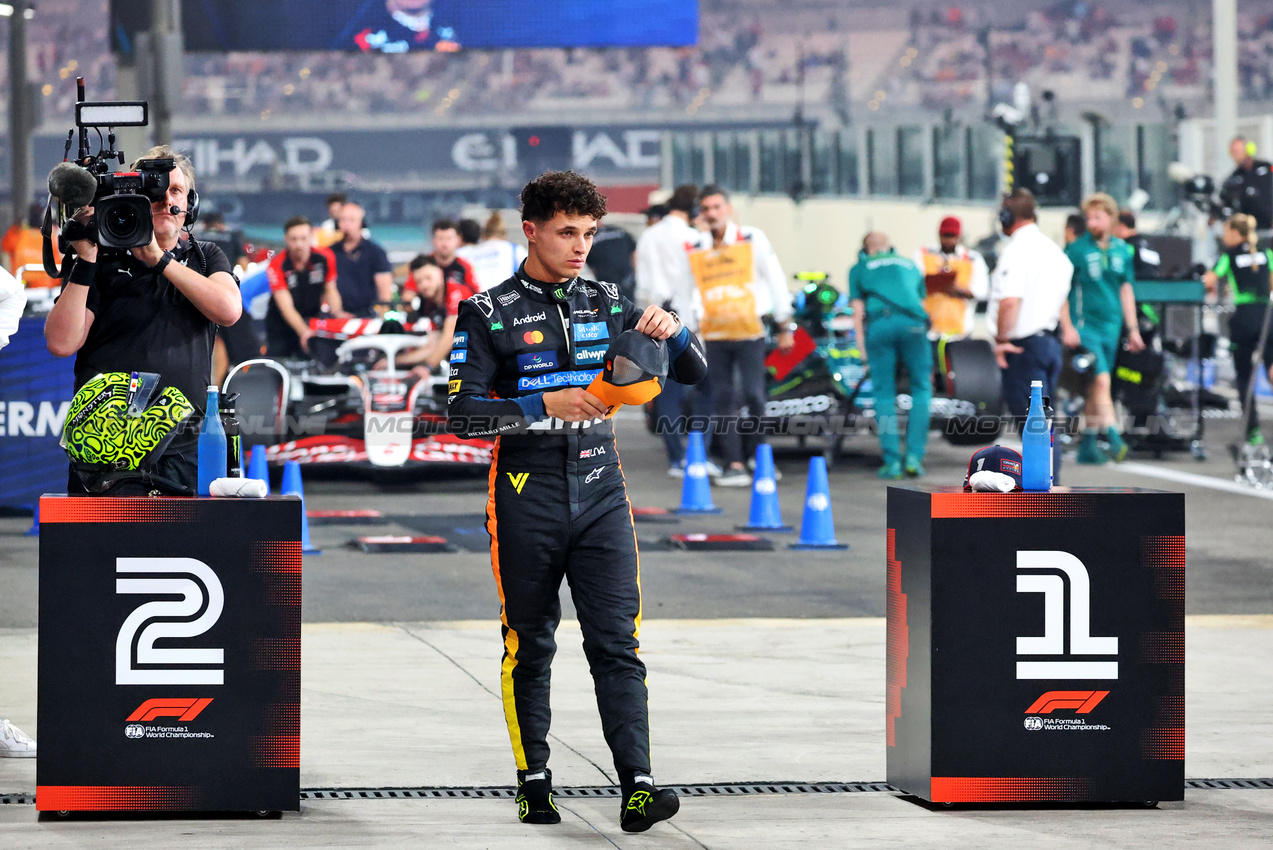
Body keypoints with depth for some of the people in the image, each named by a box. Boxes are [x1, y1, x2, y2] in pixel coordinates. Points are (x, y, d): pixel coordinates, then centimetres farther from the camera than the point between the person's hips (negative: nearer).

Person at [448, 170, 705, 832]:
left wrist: (671, 332, -10)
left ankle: (637, 786, -15)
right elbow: (463, 414, -10)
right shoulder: (489, 313, -1)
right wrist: (545, 407, -20)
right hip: (526, 499, -2)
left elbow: (692, 373, 12)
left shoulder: (606, 304, 10)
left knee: (617, 642, -7)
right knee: (529, 647, 6)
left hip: (601, 496, 2)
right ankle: (533, 784, 16)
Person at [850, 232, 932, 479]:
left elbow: (857, 312, 17)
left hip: (878, 325, -1)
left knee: (884, 394, 3)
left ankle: (892, 461, -2)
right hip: (913, 324, 1)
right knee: (921, 388, 9)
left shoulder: (859, 269, 24)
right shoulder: (909, 265, 30)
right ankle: (913, 456, -1)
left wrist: (862, 347, 18)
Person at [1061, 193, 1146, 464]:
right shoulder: (1077, 249, -4)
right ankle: (1114, 440, -25)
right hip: (1084, 327, -5)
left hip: (1110, 327, 5)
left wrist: (1132, 328, 13)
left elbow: (1126, 290, 16)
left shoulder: (1122, 250, 10)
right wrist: (1067, 328, -11)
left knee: (1095, 387, 10)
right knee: (1102, 380, -18)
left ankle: (1088, 445, 17)